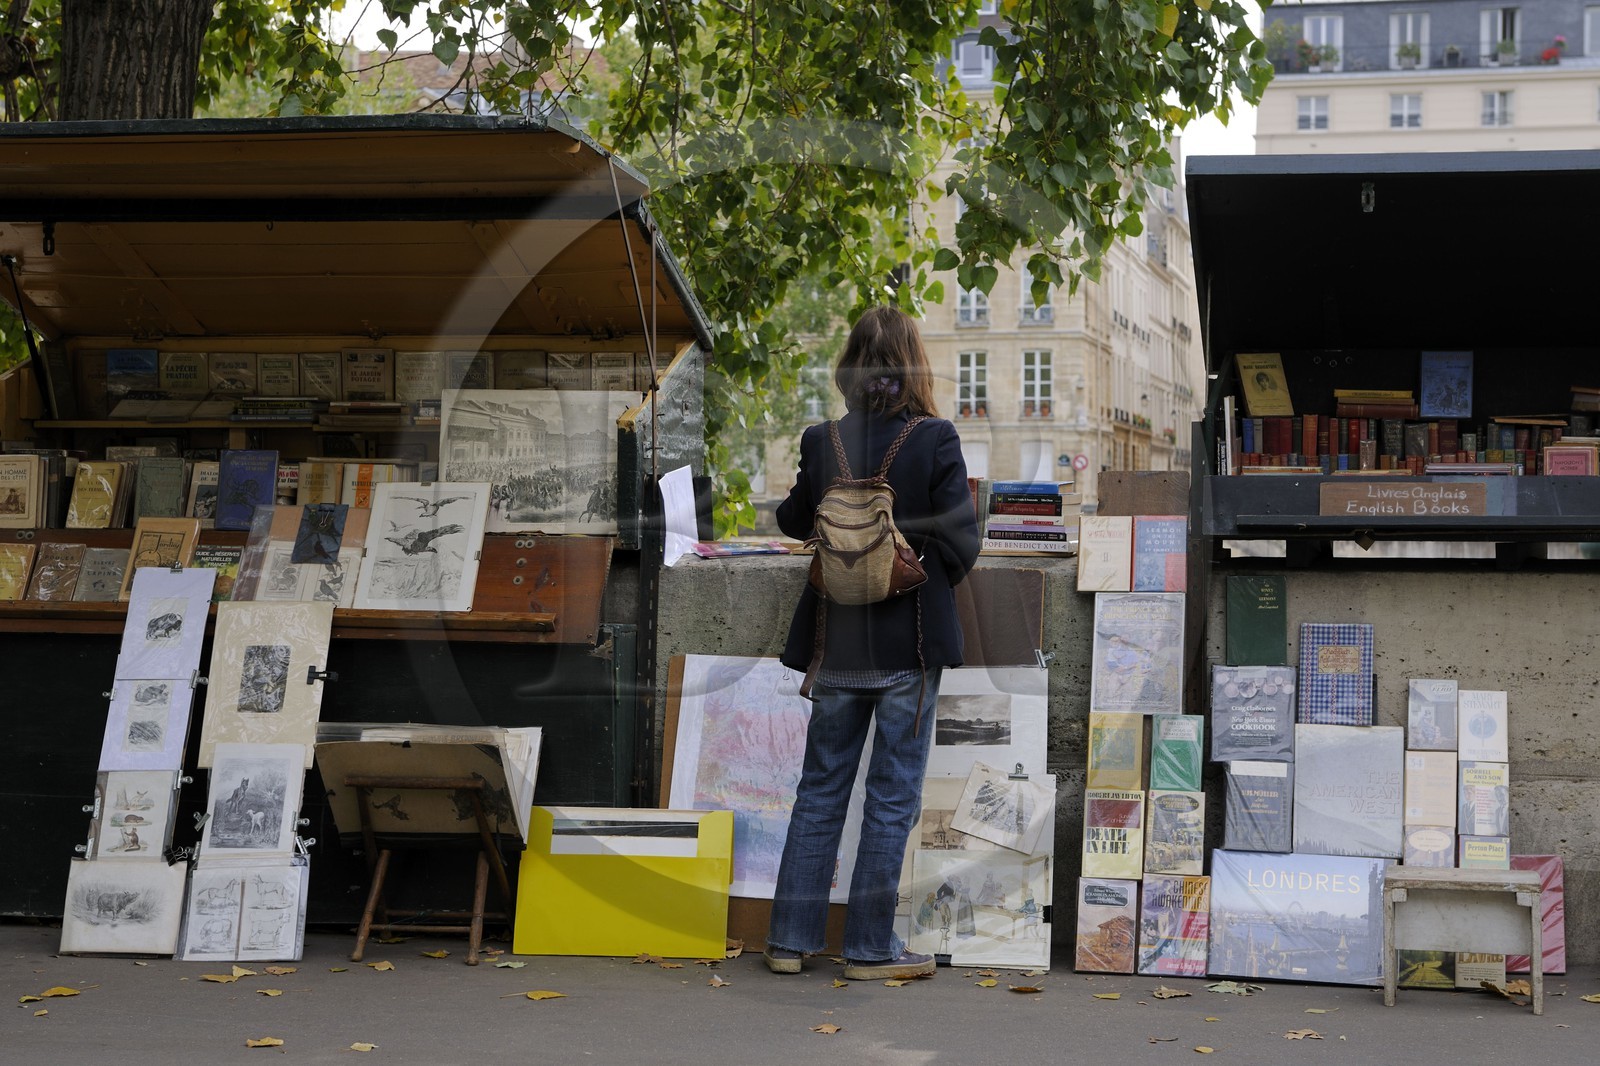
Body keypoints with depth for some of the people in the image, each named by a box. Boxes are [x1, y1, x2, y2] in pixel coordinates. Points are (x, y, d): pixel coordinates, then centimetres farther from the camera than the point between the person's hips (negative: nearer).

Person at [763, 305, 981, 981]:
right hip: (909, 645, -3)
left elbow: (794, 522, 12)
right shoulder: (935, 441, -11)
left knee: (820, 791, 13)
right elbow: (961, 542, -9)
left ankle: (791, 939, 18)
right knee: (893, 797, 6)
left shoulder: (821, 442, -3)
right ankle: (870, 949, 11)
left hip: (837, 644, 3)